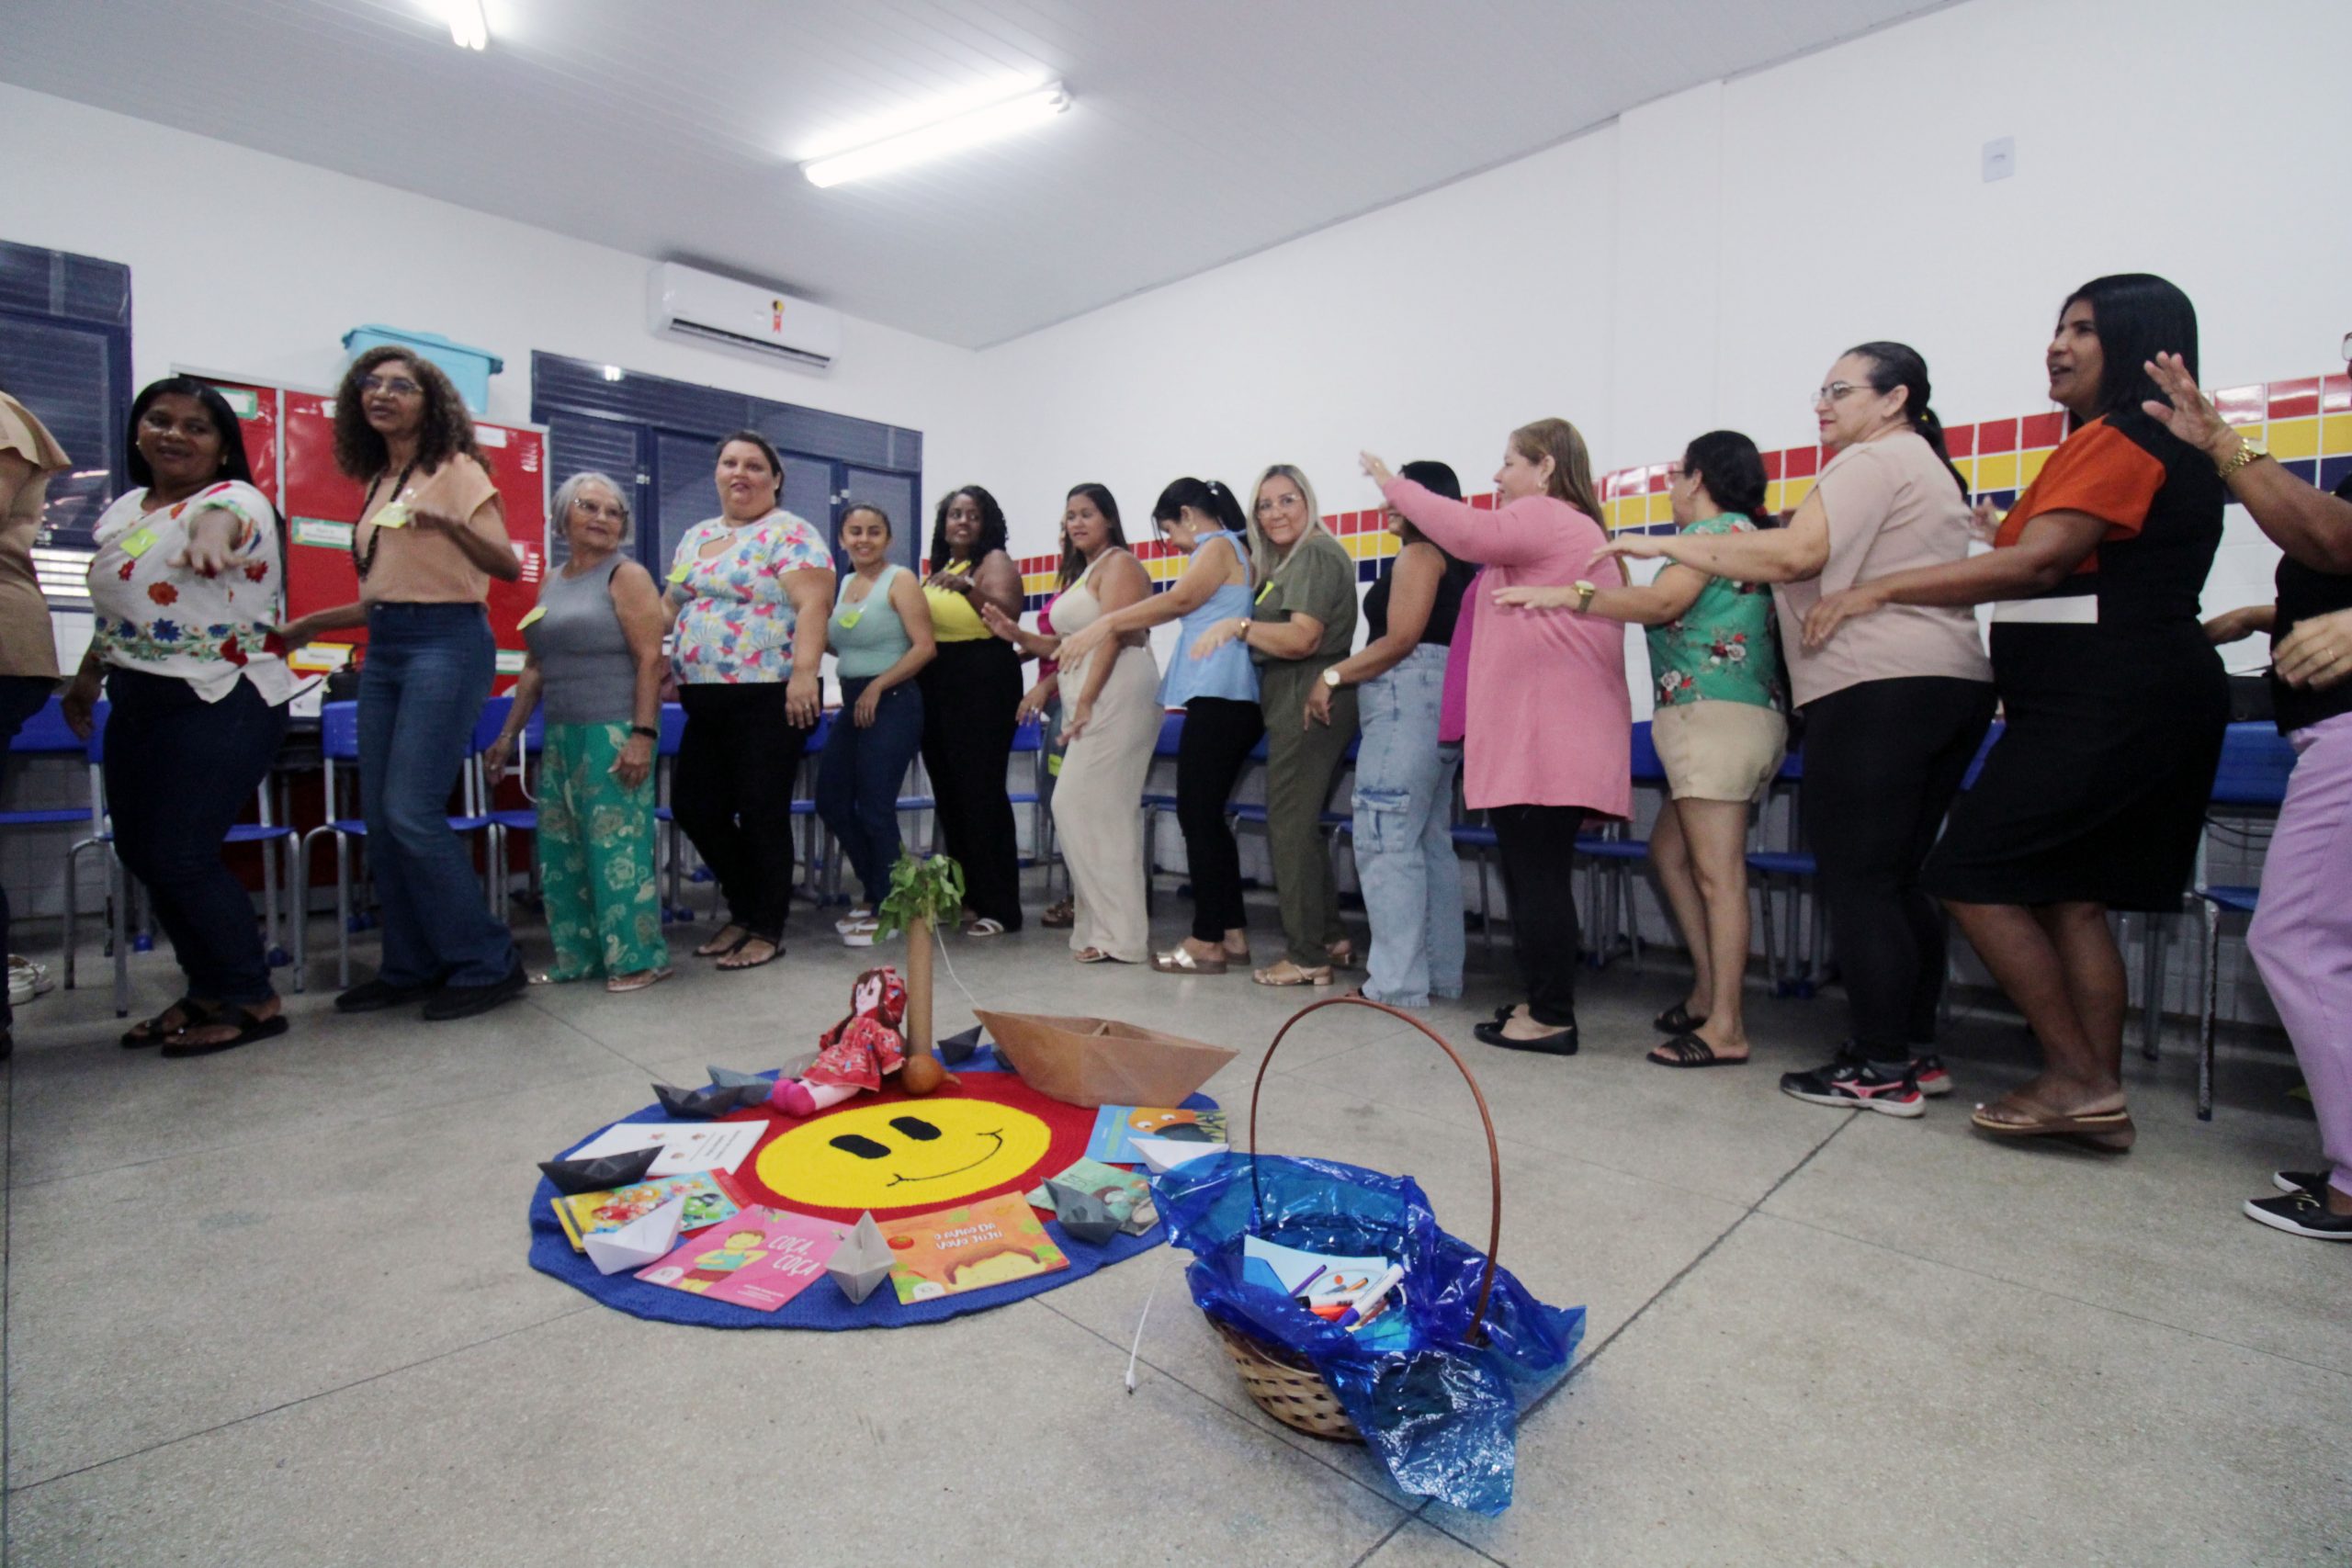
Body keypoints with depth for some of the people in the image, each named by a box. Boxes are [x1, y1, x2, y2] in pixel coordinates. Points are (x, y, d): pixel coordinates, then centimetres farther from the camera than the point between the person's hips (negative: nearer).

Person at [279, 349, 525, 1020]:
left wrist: (450, 525, -29)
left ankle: (487, 964, -5)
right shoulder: (376, 483, 19)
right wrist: (310, 624, 24)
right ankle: (411, 967, 15)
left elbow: (508, 566, -13)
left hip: (447, 643, -8)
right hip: (384, 649, 8)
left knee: (411, 812, -14)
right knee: (380, 816, 5)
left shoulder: (456, 468, -1)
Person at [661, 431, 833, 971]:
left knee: (761, 813, -2)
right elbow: (670, 604, 23)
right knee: (693, 805, 9)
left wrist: (803, 674, -27)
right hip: (705, 700, 8)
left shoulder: (791, 534, -5)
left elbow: (812, 607, -16)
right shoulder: (695, 537, 19)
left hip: (769, 697, -8)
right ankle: (744, 909, 28)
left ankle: (766, 930, 12)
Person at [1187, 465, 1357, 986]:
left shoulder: (1315, 554, -8)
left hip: (1308, 703, -10)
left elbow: (1301, 639, -18)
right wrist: (1239, 629, 5)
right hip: (1297, 705, 10)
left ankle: (1307, 957, 0)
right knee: (1300, 824, 13)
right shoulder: (1288, 562, 23)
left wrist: (1237, 625, -14)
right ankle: (1332, 939, 21)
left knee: (1289, 825, -6)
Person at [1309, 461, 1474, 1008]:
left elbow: (1400, 641, -15)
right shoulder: (1455, 561, 22)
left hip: (1408, 702, -11)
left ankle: (1397, 980, -7)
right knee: (1431, 843, 12)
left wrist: (1333, 677, -9)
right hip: (1441, 703, 11)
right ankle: (1441, 972, 17)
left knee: (1385, 841, -9)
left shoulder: (1418, 555, -6)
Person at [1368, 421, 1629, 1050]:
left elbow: (1471, 533, -22)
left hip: (1539, 738, -11)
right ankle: (1544, 1000, 19)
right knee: (1538, 874, 13)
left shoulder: (1544, 516, -4)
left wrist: (1395, 486, -11)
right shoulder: (1579, 527, 28)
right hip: (1546, 734, 11)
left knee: (1536, 876, -9)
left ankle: (1551, 1017, -4)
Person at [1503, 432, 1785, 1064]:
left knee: (1717, 873, -9)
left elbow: (1663, 602, -19)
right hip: (1722, 720, 10)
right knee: (1669, 850, 14)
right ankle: (1708, 992, 19)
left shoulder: (1718, 527, -5)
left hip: (1719, 714, -10)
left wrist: (1564, 595, -26)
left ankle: (1725, 1028, -6)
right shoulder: (1740, 532, 23)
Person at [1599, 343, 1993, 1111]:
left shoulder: (1873, 459, -5)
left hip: (1880, 688, -10)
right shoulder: (1928, 467, 27)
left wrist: (1667, 544, -15)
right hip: (1954, 682, 10)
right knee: (1900, 880, 13)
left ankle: (1882, 1068, -3)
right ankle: (1917, 1050, 19)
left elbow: (1793, 555, -19)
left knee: (1856, 881, -7)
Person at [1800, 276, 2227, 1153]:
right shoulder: (2160, 447, 23)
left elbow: (2036, 561, -20)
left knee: (1974, 879, -9)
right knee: (2071, 898, 9)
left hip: (2106, 703, -10)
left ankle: (2076, 1076, -2)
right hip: (2143, 696, 10)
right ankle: (2099, 1096, 12)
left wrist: (1882, 589, -19)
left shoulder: (2118, 437, -9)